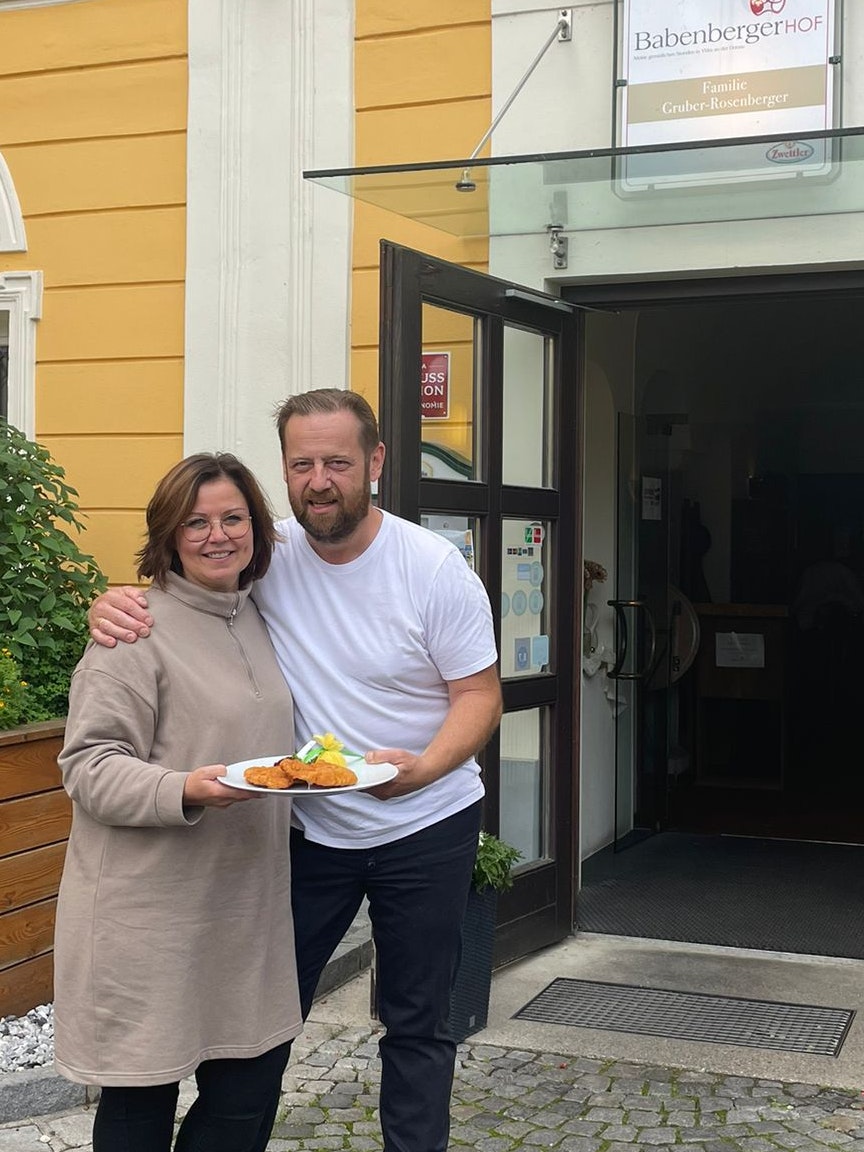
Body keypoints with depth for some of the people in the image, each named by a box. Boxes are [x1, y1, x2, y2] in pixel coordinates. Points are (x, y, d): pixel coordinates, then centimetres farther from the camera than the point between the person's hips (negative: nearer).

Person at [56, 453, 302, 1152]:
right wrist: (184, 792, -29)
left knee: (250, 1091, 11)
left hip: (245, 905, 7)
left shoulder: (256, 619, 13)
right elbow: (89, 765, -16)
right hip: (152, 917, -7)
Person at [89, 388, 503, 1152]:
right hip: (309, 828, 2)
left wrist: (421, 767, -31)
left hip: (425, 830, -2)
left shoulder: (435, 567, -15)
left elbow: (479, 694, -12)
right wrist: (117, 604, -21)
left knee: (417, 1024, 10)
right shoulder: (268, 557, -8)